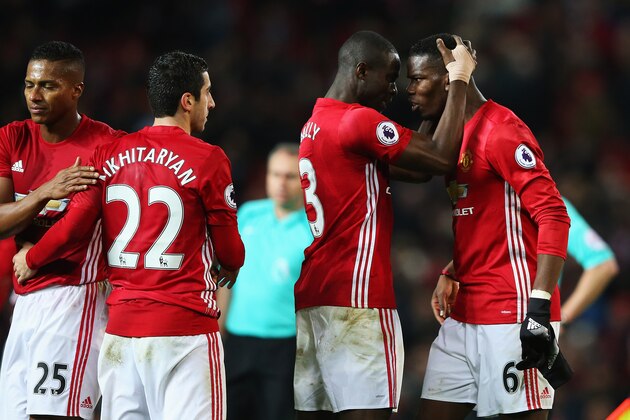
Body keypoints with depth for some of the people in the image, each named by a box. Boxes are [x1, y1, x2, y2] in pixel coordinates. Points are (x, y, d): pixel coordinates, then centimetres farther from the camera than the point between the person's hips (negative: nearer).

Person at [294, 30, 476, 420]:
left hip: (308, 294, 9)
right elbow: (442, 158, -11)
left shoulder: (314, 124, 18)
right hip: (357, 296, -9)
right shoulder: (360, 121, -10)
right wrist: (460, 79, -2)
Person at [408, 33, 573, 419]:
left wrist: (539, 308, -25)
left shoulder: (501, 130, -12)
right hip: (464, 315, 10)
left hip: (513, 316, -9)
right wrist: (450, 275, 14)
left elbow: (553, 215, -18)